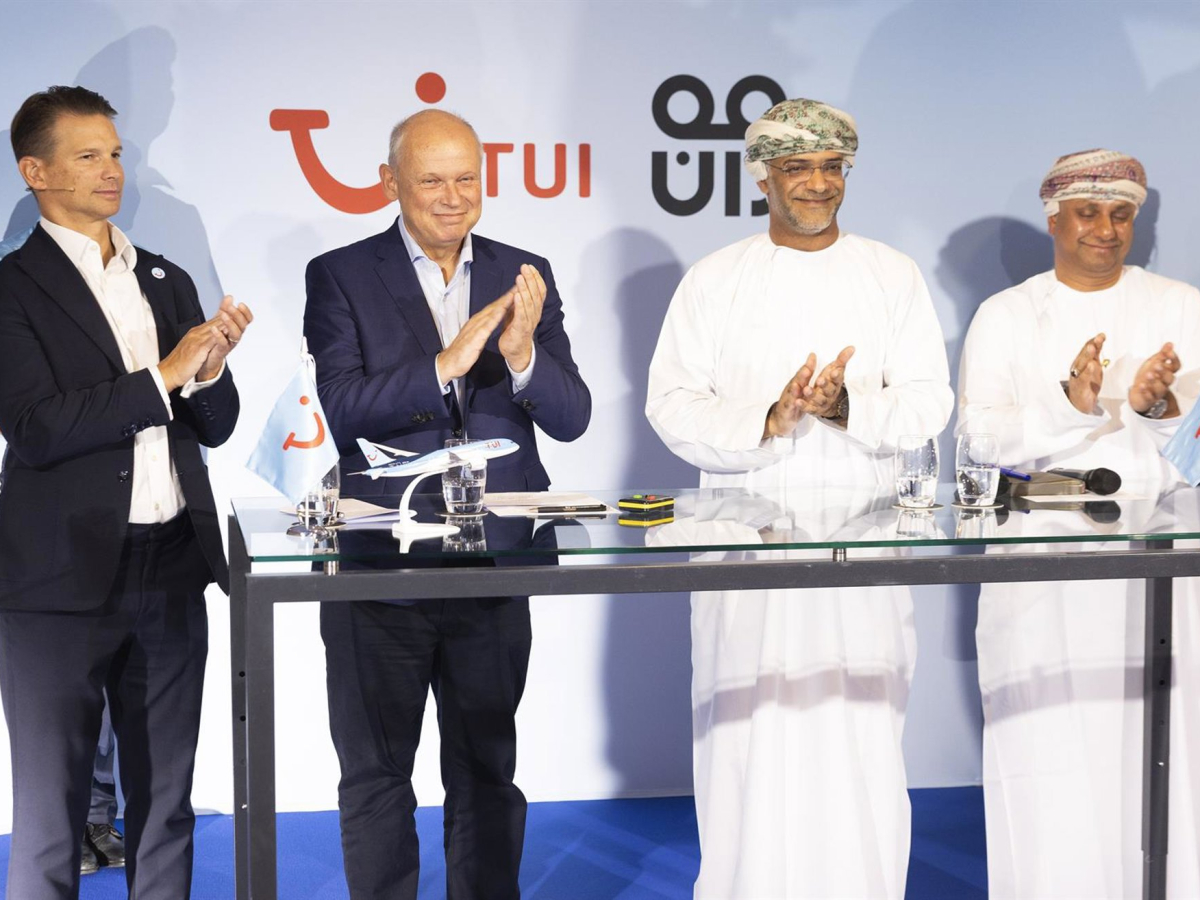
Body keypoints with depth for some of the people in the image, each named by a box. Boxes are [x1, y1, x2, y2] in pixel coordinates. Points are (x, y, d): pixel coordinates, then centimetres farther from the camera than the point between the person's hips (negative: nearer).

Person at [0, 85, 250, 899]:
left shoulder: (167, 282, 13)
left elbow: (214, 427, 13)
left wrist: (210, 368, -8)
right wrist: (163, 376, -13)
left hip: (170, 573, 5)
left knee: (165, 804, 13)